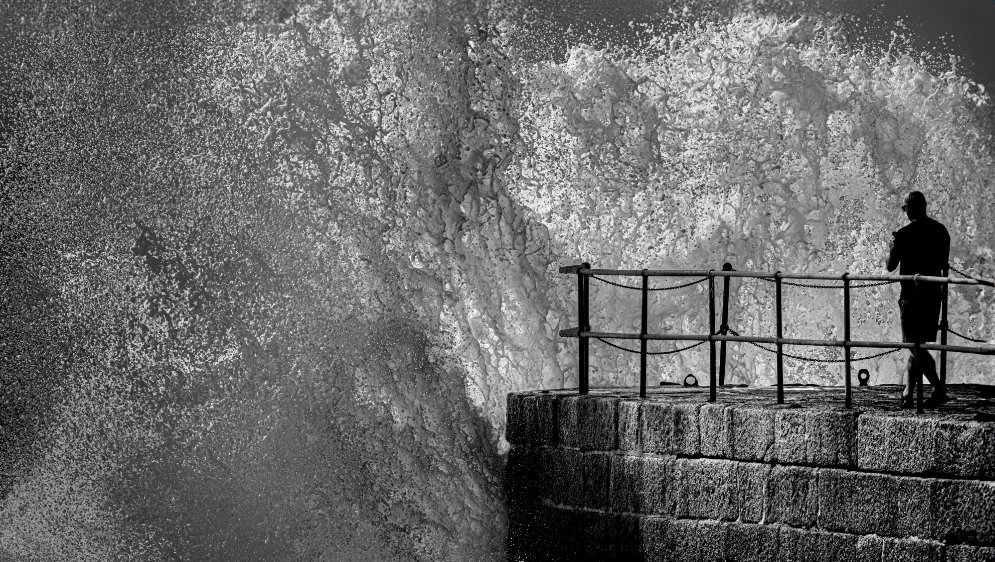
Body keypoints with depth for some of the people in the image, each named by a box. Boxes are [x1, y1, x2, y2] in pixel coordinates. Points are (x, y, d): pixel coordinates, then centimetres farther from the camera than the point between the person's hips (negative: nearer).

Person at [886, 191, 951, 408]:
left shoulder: (904, 234, -11)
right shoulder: (940, 231, 8)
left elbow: (891, 266, -4)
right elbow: (943, 264, 15)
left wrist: (893, 248, 12)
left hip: (912, 293, -6)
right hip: (934, 292, 6)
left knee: (915, 345, -6)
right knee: (917, 345, 12)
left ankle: (939, 390, -18)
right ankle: (907, 394, 14)